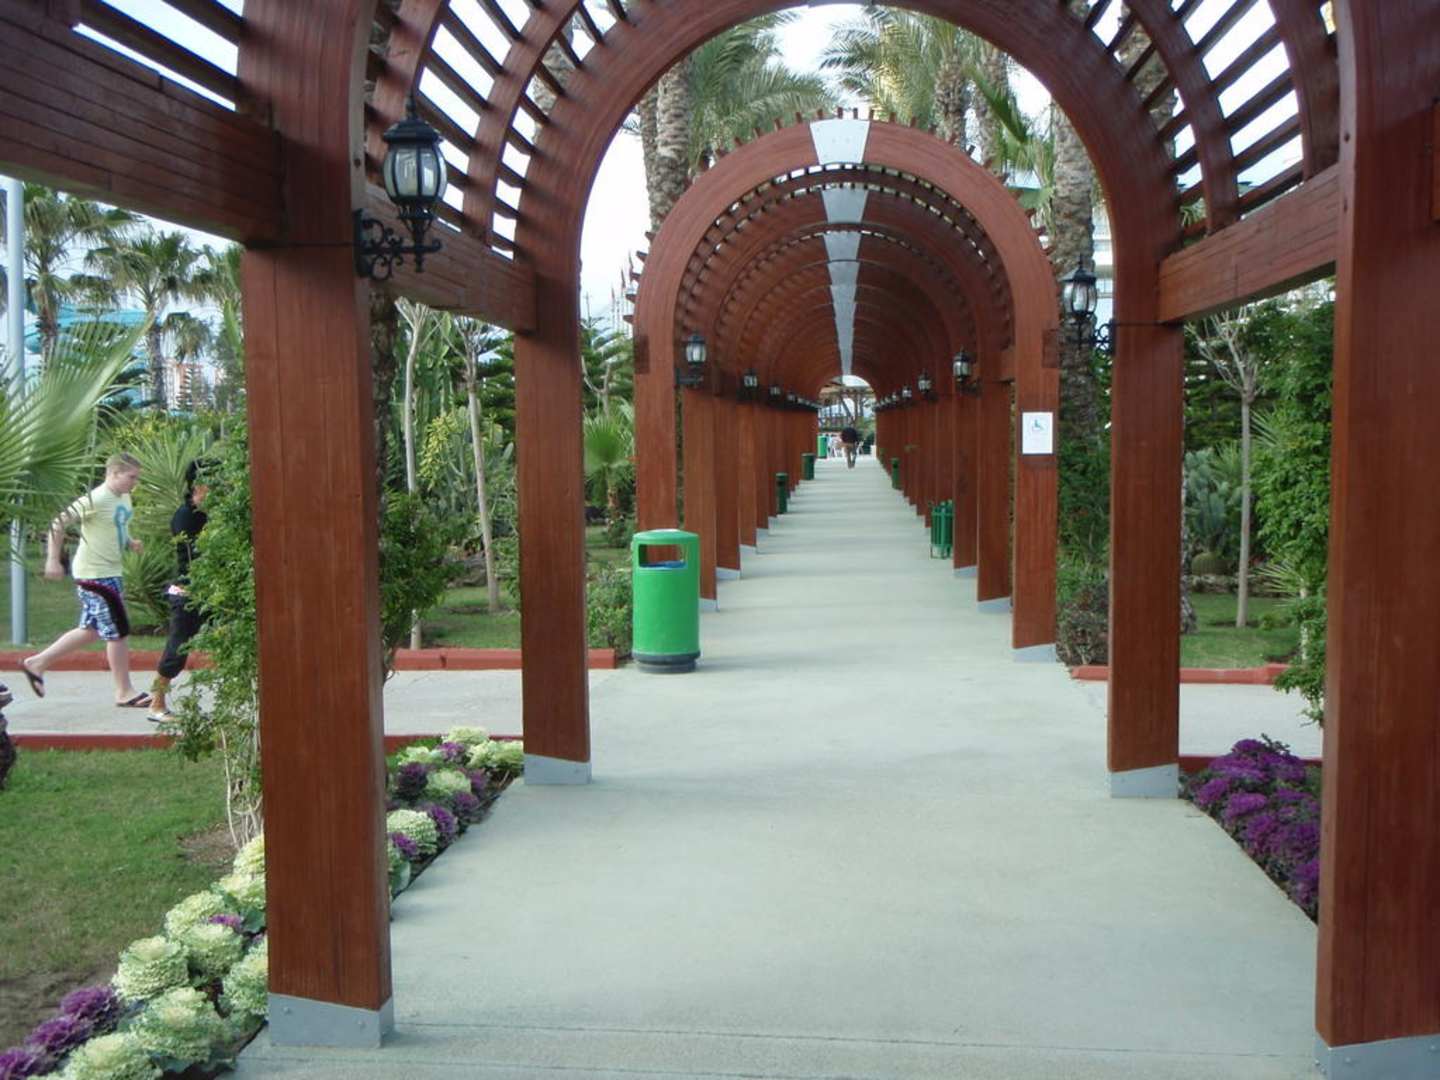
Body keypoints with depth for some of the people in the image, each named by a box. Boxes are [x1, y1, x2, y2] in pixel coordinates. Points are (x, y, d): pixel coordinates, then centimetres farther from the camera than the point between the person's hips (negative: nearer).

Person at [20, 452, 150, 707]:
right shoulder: (95, 500, -18)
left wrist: (130, 543, 5)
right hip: (94, 574, -10)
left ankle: (37, 663, 29)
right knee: (118, 631, -5)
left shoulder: (124, 498, 8)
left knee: (92, 630, 17)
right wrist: (53, 560, -19)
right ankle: (124, 691, 5)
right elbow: (58, 523, -17)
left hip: (112, 572, 10)